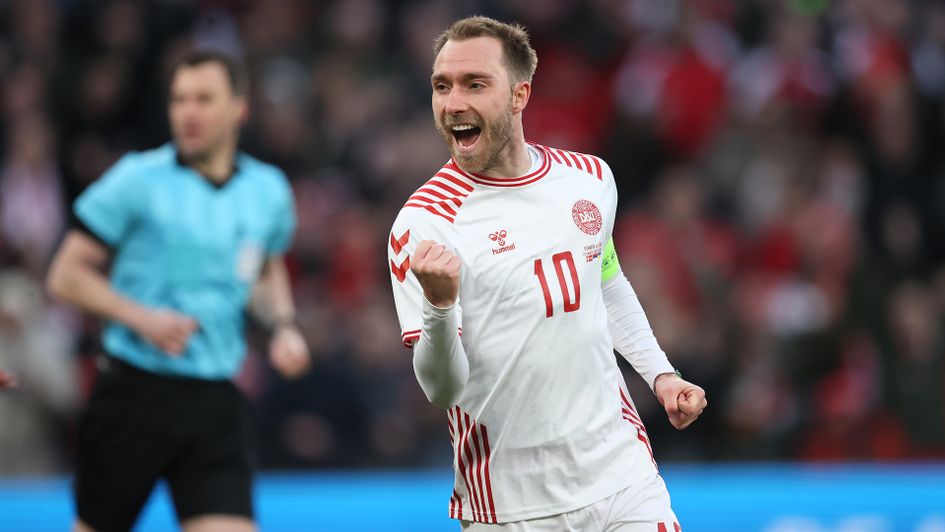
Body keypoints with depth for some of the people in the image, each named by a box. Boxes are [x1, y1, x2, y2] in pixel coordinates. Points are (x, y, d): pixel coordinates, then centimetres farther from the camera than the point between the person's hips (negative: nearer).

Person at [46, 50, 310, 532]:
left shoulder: (269, 191, 8)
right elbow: (66, 276, -4)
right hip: (133, 394, -3)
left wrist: (283, 324, 7)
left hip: (215, 402, 3)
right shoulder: (137, 180, -6)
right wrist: (143, 317, -17)